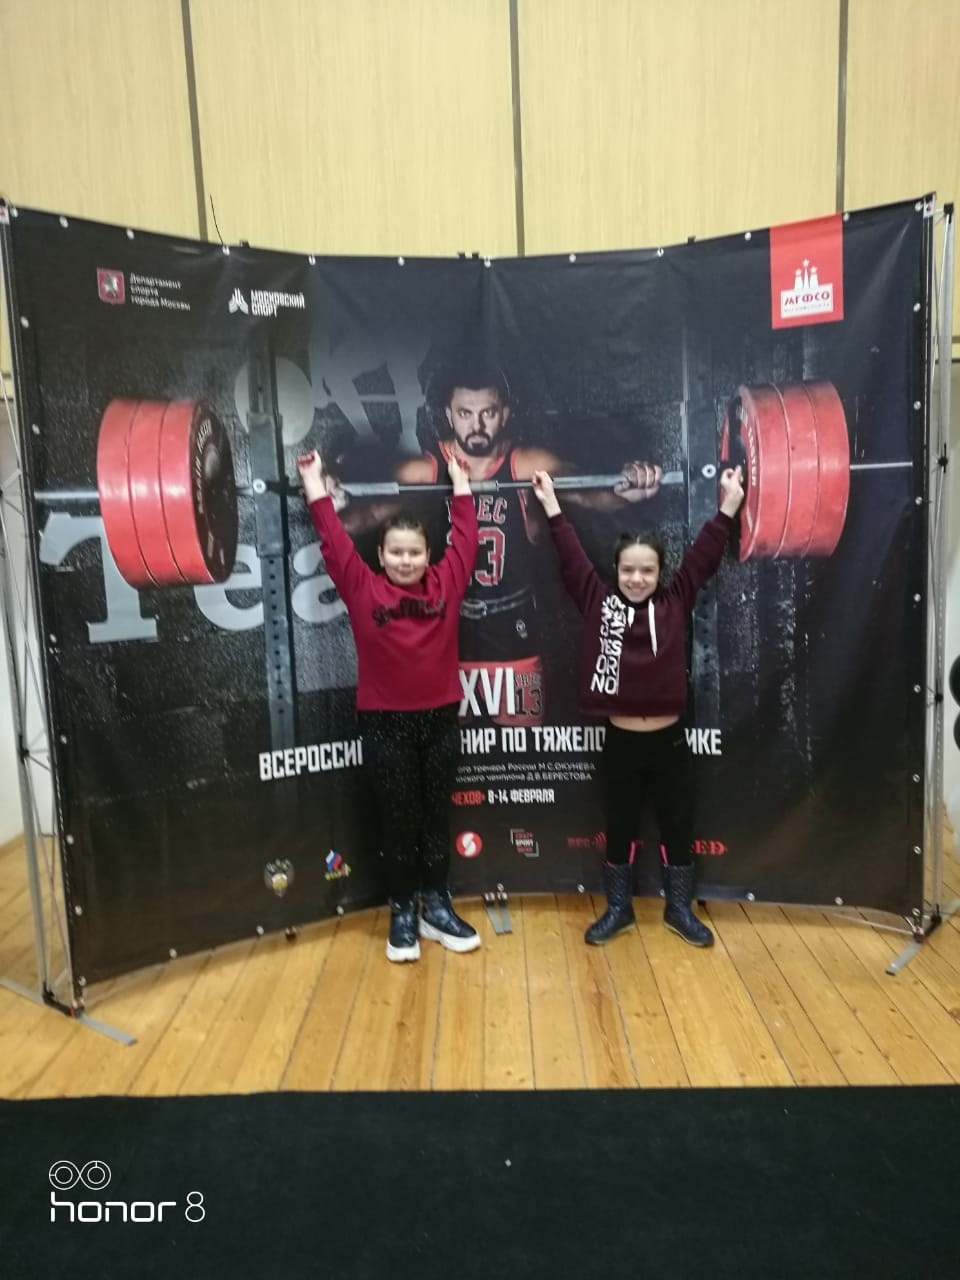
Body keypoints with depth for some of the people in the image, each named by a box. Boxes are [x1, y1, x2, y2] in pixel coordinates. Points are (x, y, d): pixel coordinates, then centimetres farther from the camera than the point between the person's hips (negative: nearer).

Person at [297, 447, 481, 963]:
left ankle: (436, 906, 26)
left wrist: (461, 486, 15)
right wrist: (317, 489, 0)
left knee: (436, 817, 13)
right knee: (399, 822, 9)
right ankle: (402, 912, 23)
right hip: (385, 723, -2)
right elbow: (333, 541, -2)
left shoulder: (446, 583, 1)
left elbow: (465, 538, 9)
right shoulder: (362, 589, -4)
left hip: (440, 719, 2)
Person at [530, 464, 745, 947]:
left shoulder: (675, 603, 0)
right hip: (620, 743, 0)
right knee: (619, 830, 13)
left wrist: (728, 507, -4)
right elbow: (572, 558, 0)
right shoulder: (599, 603, -2)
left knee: (677, 828, 13)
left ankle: (679, 908, 32)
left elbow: (703, 556, -1)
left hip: (669, 742, 1)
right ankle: (618, 909, 31)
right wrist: (552, 508, 0)